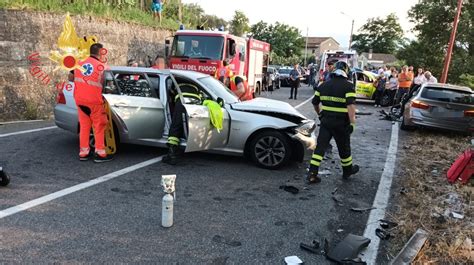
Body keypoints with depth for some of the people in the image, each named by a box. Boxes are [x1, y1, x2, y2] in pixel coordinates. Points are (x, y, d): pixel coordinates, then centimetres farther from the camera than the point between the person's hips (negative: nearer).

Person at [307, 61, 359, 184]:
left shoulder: (323, 85, 7)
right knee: (344, 147, 14)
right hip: (341, 123, -3)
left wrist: (320, 114, 30)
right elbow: (351, 105, -20)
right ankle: (347, 170, 35)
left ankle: (312, 174, -2)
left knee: (320, 146, 4)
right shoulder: (348, 86, -9)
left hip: (325, 121, 4)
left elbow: (315, 102, 14)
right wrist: (352, 123, -19)